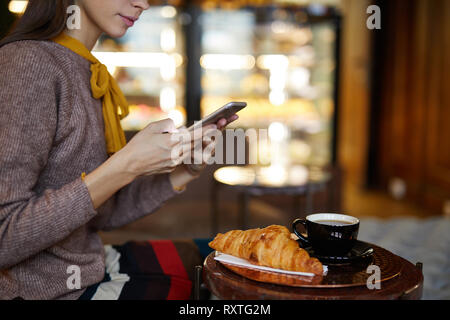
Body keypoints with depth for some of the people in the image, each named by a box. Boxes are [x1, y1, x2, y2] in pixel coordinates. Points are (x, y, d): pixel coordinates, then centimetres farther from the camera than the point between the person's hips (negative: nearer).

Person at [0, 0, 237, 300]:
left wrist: (184, 170, -3)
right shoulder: (28, 63, -20)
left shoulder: (86, 71, 7)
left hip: (91, 264, 8)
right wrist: (126, 166, -26)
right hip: (45, 289, -8)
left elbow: (98, 215, 8)